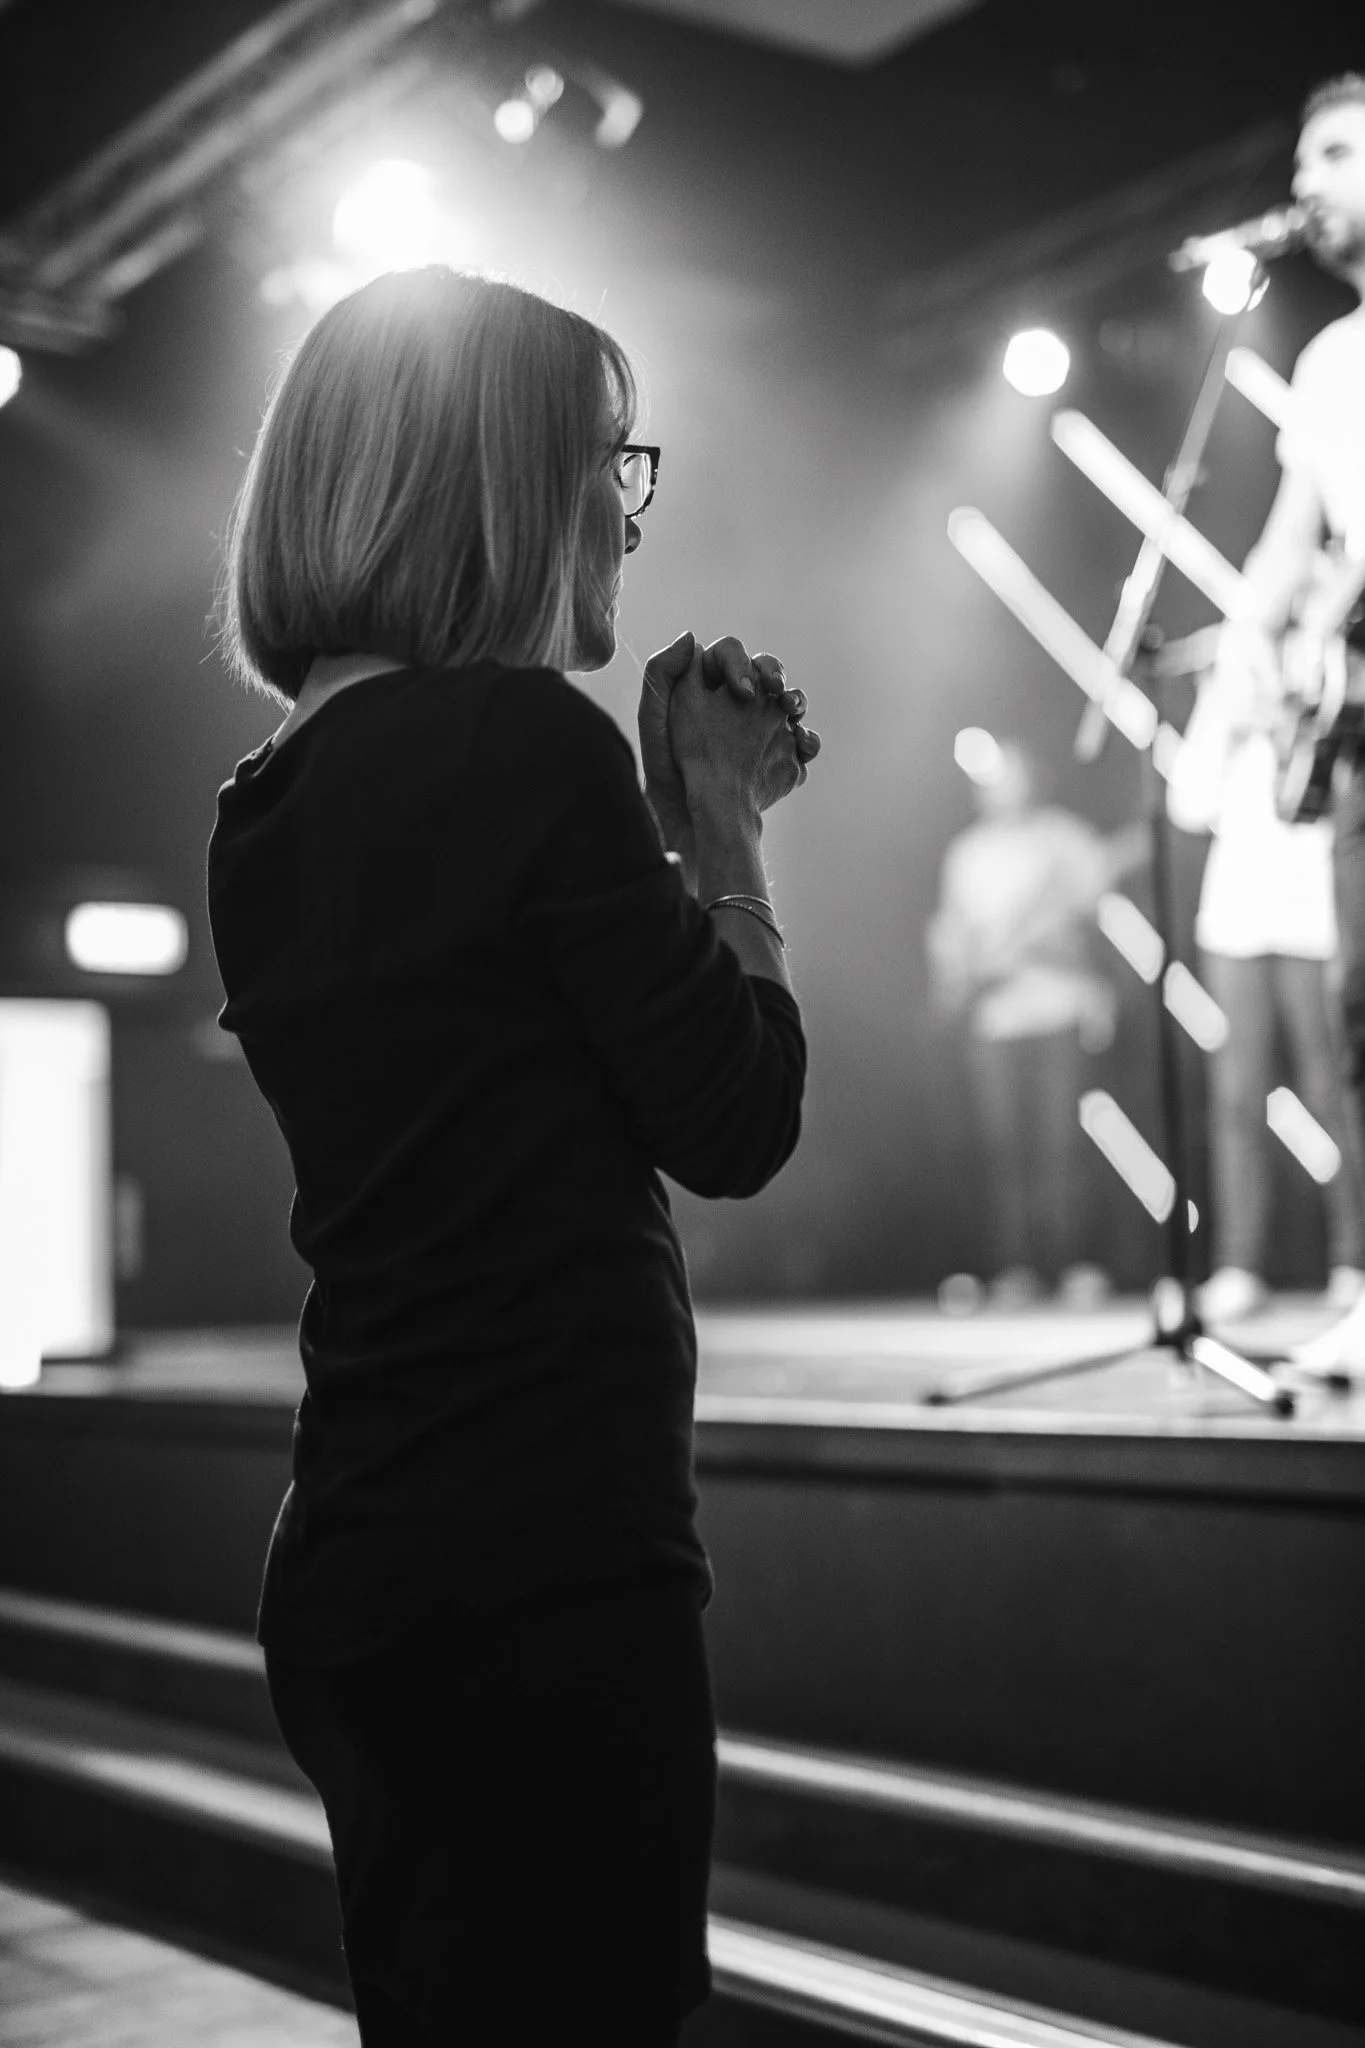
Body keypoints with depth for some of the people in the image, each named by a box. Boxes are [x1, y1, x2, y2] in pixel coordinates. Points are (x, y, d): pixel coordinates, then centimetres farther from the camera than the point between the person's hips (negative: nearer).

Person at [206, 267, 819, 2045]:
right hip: (541, 1581, -9)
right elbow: (738, 1121, -10)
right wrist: (720, 823, 2)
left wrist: (681, 819, 15)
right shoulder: (519, 739, -15)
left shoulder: (275, 809, 11)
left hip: (361, 1578, 9)